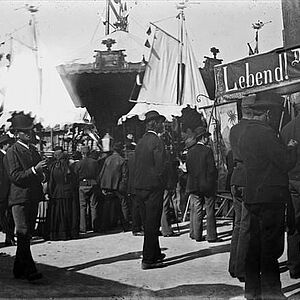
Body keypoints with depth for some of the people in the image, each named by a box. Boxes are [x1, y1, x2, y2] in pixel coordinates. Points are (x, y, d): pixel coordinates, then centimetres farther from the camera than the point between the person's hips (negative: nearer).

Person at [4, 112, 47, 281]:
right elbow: (15, 176, -17)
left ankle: (19, 270, 21)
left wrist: (42, 174, 3)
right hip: (20, 198, -8)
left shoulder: (33, 150, 16)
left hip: (33, 198, 8)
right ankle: (30, 271, -9)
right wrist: (34, 169, -26)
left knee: (27, 235, 11)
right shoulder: (13, 152, -7)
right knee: (23, 235, -8)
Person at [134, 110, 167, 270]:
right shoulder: (157, 141, -14)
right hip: (153, 187, -8)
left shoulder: (140, 142, 10)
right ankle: (148, 260, 5)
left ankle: (155, 254, 30)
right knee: (152, 224, 0)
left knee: (149, 222, 19)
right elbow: (161, 167, -18)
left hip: (140, 187, 8)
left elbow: (138, 165, 12)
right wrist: (163, 183, -3)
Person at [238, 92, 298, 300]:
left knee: (255, 244, 14)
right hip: (270, 197, -9)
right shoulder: (265, 133, -16)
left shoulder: (245, 133, 13)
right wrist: (291, 148, 4)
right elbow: (286, 162, -15)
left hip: (252, 196, 9)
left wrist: (284, 148, 16)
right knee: (271, 246, -1)